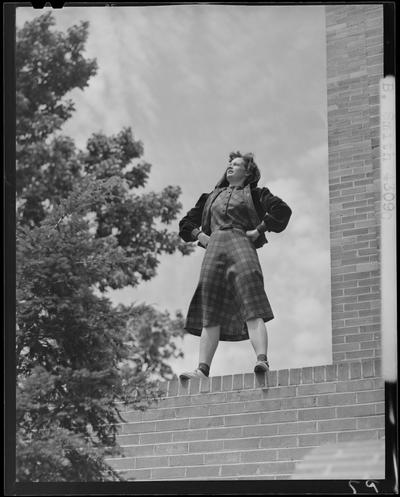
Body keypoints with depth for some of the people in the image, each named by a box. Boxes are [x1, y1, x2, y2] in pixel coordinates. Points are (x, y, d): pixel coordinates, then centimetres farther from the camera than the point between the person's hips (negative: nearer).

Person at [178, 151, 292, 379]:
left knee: (253, 310, -21)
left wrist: (259, 230, -4)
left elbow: (282, 210, 3)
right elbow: (186, 222, 34)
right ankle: (203, 370, -16)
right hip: (214, 247, 4)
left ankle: (262, 360, -35)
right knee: (210, 315, -8)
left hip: (241, 243, -4)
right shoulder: (211, 197, 30)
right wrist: (199, 235, 14)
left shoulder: (254, 194, 18)